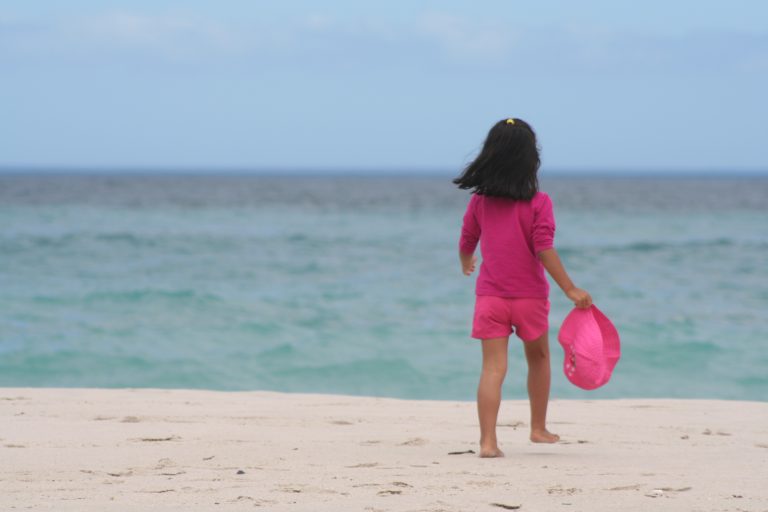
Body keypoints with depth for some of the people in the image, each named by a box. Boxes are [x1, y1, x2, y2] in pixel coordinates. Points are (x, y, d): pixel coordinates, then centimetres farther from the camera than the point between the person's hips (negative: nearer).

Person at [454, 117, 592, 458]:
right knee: (538, 359, 21)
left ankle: (487, 440, -15)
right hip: (529, 296, -2)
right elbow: (544, 251, -17)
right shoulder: (538, 203, -10)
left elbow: (466, 245, 12)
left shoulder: (479, 202, 0)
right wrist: (570, 289, -13)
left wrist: (466, 265, 35)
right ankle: (538, 428, 31)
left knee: (493, 368, -3)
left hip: (490, 296, 2)